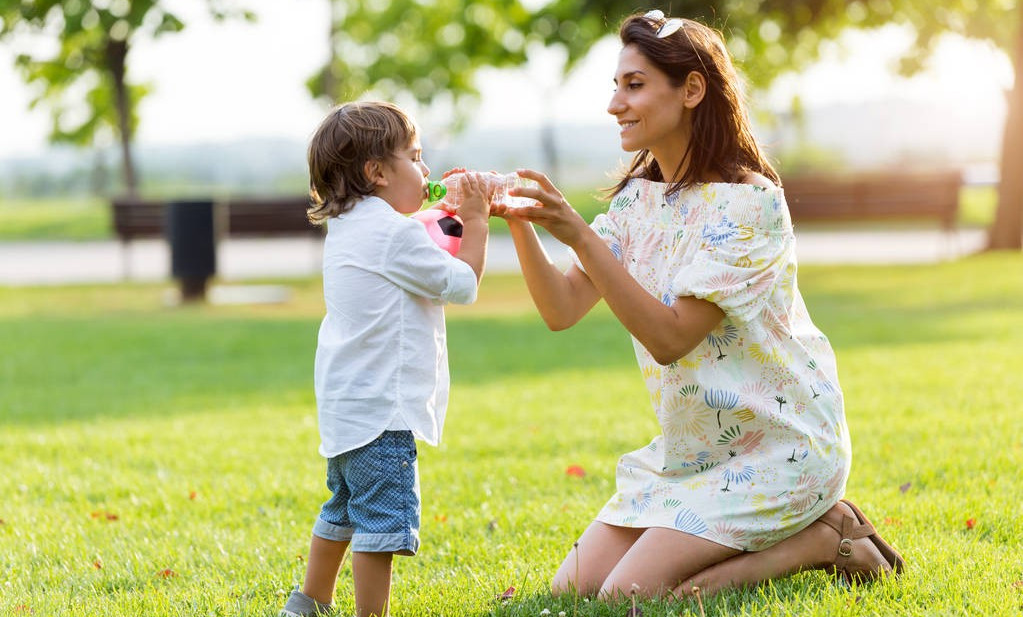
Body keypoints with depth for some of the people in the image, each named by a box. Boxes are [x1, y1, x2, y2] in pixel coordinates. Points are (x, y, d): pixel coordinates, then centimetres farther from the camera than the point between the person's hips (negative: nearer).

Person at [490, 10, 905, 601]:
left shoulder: (749, 200, -20)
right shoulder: (637, 199, 5)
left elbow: (670, 337, -26)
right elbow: (562, 309, -4)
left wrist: (579, 235, -32)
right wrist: (518, 222, -20)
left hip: (777, 446, -8)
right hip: (689, 448, 8)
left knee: (629, 593, -17)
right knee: (573, 589, 1)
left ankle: (824, 538, 0)